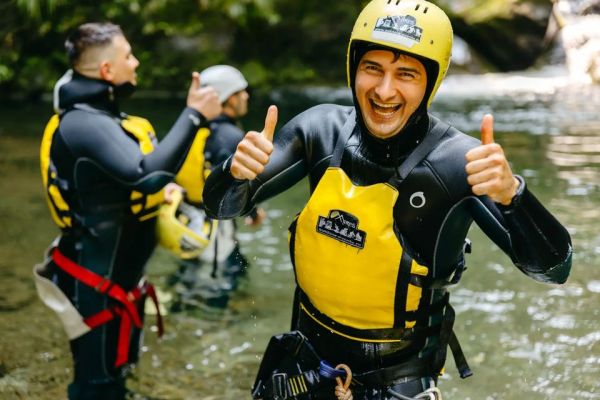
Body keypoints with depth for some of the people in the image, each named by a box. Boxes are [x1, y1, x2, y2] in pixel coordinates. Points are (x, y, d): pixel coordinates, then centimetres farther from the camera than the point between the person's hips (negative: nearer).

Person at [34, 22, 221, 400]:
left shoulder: (95, 115, 10)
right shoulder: (86, 123, -26)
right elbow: (148, 173, -39)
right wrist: (194, 115, -32)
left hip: (112, 272, 11)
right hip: (98, 281, -11)